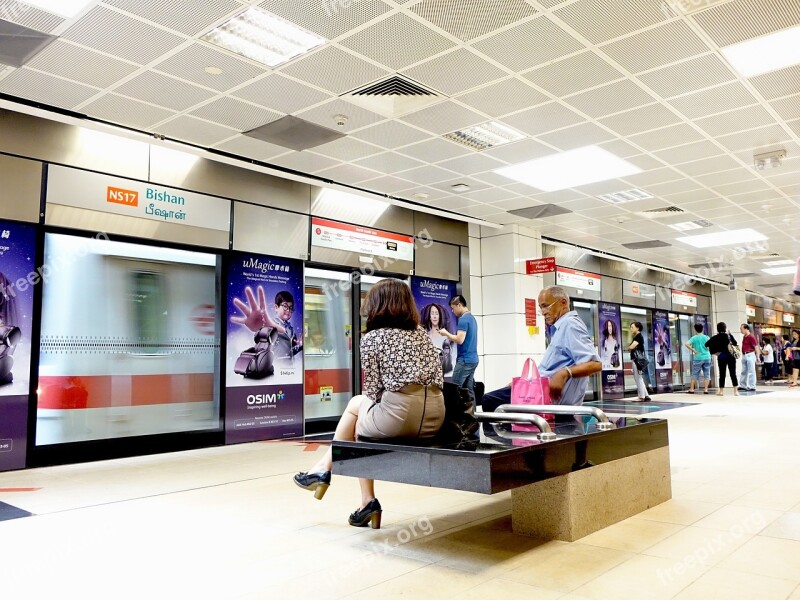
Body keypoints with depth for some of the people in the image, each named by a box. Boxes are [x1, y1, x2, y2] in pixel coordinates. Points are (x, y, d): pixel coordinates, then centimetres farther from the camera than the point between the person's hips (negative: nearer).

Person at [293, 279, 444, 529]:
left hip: (399, 416, -6)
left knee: (356, 406, 28)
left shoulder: (372, 337, 4)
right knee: (357, 403, 27)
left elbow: (373, 391, 1)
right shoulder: (423, 335, 20)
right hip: (434, 418, 6)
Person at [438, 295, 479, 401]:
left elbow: (460, 340, -21)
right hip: (473, 359, 9)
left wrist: (446, 333, -7)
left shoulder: (463, 319, -13)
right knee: (469, 389, 9)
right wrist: (449, 336, 14)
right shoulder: (472, 318, 16)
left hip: (464, 360, -9)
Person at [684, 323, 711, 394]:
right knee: (706, 374, 6)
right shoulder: (706, 337, 1)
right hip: (707, 358, 1)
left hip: (698, 358, -1)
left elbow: (687, 344, -16)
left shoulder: (694, 338, -2)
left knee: (695, 374, 7)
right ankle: (705, 389, 3)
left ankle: (692, 389, 10)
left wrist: (694, 350, -9)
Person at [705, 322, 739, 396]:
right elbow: (735, 343, 5)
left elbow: (707, 344, -6)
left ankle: (721, 391, 7)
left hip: (721, 357, -1)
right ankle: (736, 391, 1)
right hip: (731, 356, 1)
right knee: (733, 373, 2)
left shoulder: (715, 337, -4)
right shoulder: (729, 335, -2)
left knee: (722, 374, 4)